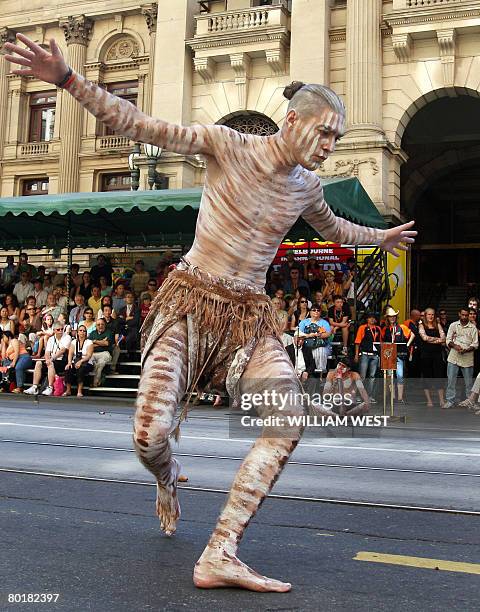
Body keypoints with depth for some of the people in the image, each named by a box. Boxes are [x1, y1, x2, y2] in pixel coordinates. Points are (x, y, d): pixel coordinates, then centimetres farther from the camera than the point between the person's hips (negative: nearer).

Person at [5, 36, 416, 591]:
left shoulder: (307, 186, 8)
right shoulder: (227, 145, -7)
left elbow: (331, 228, 32)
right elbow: (135, 125, -10)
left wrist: (378, 238, 44)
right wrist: (67, 79, -19)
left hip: (250, 315, 4)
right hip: (190, 301, -4)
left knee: (289, 422, -20)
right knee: (149, 437, -14)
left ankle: (219, 556, -15)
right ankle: (167, 481, 27)